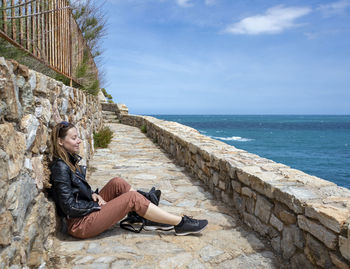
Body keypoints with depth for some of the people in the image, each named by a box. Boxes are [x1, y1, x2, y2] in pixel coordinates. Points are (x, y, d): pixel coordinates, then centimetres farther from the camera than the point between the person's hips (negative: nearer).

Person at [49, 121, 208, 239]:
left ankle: (151, 219, 0)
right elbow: (70, 207, -22)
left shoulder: (69, 160, 8)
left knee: (117, 183, -3)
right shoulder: (60, 167, -21)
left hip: (87, 210, 9)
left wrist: (92, 194, 1)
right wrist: (98, 205, -12)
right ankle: (181, 224, -7)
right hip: (80, 225, -9)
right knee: (132, 197, -15)